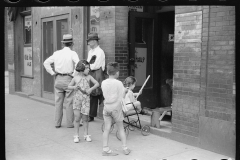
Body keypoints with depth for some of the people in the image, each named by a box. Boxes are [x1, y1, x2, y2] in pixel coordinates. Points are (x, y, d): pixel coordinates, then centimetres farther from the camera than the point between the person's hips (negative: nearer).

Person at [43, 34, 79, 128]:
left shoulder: (57, 53, 6)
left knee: (58, 102, 10)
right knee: (69, 102, 4)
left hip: (58, 79, 4)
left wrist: (52, 73, 5)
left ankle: (57, 123, 15)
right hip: (68, 79, -4)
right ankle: (70, 123, 9)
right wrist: (74, 74, -12)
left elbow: (46, 63, 4)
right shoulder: (72, 53, -7)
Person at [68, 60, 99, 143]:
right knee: (77, 118, 2)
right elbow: (69, 86, 8)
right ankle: (76, 135, 14)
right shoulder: (76, 78, -1)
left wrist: (91, 89, -13)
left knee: (85, 118, 5)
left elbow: (97, 84, 1)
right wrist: (74, 87, -12)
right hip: (77, 99, -1)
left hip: (86, 99, 1)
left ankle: (86, 134, 18)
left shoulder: (88, 77, 1)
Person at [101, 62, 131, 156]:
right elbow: (122, 96, -9)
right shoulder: (119, 83, -13)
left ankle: (105, 149, 8)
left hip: (106, 107, 3)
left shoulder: (103, 83, 0)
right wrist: (125, 90, 9)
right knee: (120, 128, 10)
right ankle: (125, 148, 18)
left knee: (107, 129, 6)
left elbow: (105, 94, 9)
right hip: (116, 107, -3)